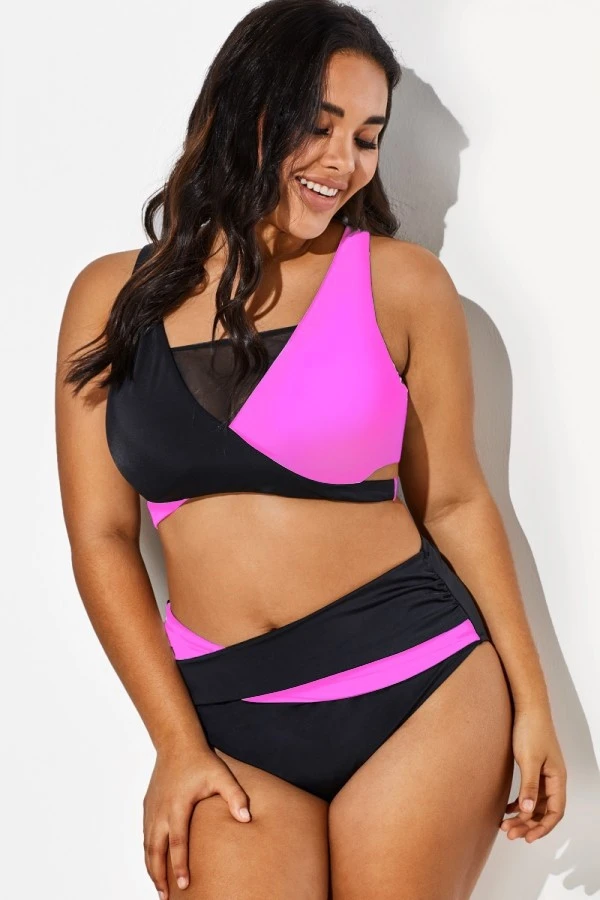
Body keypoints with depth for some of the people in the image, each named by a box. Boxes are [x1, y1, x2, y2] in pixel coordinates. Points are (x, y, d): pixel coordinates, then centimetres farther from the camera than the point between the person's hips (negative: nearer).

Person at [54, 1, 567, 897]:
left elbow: (454, 501, 4)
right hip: (229, 717, 1)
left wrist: (531, 702, 5)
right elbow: (101, 535, 2)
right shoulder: (114, 295, 3)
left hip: (421, 689, -1)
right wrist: (178, 744, -3)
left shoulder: (402, 281, -1)